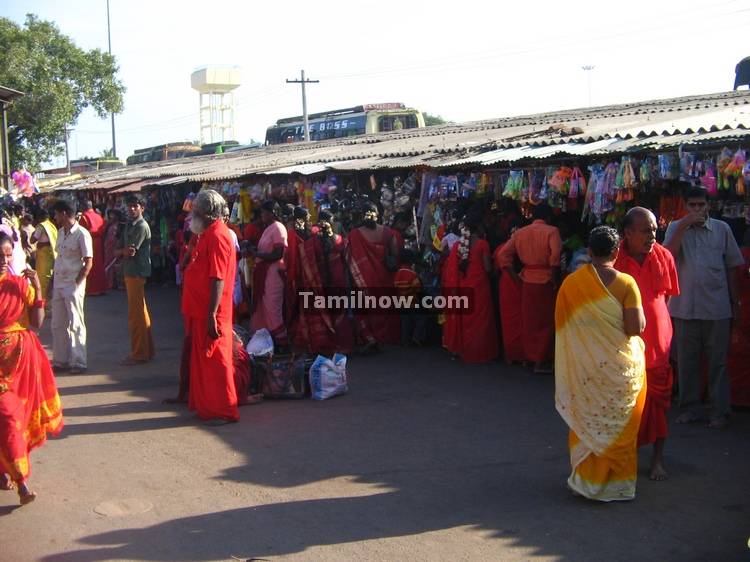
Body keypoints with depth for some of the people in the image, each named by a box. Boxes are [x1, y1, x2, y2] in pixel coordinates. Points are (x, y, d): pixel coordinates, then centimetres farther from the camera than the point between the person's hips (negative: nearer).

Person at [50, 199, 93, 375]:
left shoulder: (82, 234, -11)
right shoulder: (61, 232, 12)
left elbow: (88, 262, -12)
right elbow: (58, 258, 15)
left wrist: (77, 283, -15)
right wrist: (52, 282, 10)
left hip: (73, 285, -8)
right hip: (58, 284, 8)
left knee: (76, 325, -2)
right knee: (57, 325, 10)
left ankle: (78, 362, 4)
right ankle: (60, 360, 19)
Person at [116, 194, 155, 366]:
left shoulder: (142, 227, -13)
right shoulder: (129, 226, 15)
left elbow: (131, 252, -19)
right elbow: (118, 250, 10)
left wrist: (123, 252, 0)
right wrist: (125, 251, -10)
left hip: (137, 273, -10)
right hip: (131, 272, 10)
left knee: (136, 315, -6)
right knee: (141, 313, 15)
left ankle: (139, 354, -2)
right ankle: (147, 350, 23)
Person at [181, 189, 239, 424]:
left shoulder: (217, 236, -18)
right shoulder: (207, 235, 14)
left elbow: (218, 279, -23)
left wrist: (211, 314, -26)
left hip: (210, 314, -10)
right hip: (200, 311, 10)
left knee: (214, 361, -2)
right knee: (201, 360, 17)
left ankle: (224, 411, 6)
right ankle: (205, 404, 27)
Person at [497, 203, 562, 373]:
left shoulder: (519, 233, 7)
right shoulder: (551, 231, -7)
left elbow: (504, 255, 2)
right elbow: (555, 256, -22)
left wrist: (517, 278, 5)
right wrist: (555, 278, -10)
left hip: (527, 281, 4)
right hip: (545, 281, -4)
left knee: (529, 321, 15)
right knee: (546, 321, 6)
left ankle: (529, 356, 23)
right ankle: (541, 361, 8)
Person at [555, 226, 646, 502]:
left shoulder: (570, 283, -6)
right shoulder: (625, 283, -13)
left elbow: (563, 327, 2)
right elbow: (636, 328, -16)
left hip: (584, 367, 2)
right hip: (621, 366, -1)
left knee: (586, 421, 16)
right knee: (619, 425, 13)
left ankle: (586, 479, 23)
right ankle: (618, 482, 22)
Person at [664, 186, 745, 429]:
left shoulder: (722, 229, 4)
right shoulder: (676, 228, 3)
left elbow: (732, 266, 9)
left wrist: (735, 301, 8)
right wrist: (683, 226, -19)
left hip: (717, 307, -1)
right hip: (685, 307, 1)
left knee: (717, 361, 3)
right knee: (687, 361, 9)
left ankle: (720, 412, 11)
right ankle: (691, 408, 21)